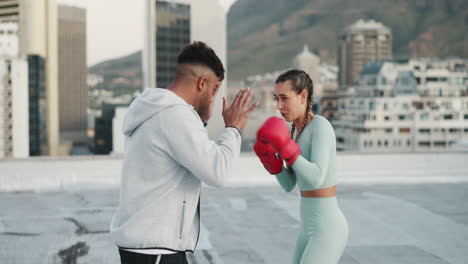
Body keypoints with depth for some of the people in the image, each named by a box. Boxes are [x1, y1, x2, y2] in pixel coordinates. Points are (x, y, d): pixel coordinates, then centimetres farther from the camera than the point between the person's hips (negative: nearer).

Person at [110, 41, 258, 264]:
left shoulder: (156, 112, 12)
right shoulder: (176, 115, -19)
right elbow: (216, 172, -22)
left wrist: (200, 121, 14)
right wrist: (233, 129, -7)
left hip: (149, 242, 10)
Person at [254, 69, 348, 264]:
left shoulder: (321, 125, -17)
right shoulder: (297, 130, 11)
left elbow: (316, 179, -28)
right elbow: (289, 185, 10)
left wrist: (284, 145, -32)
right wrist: (269, 158, -4)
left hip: (327, 230, -10)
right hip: (310, 226, 10)